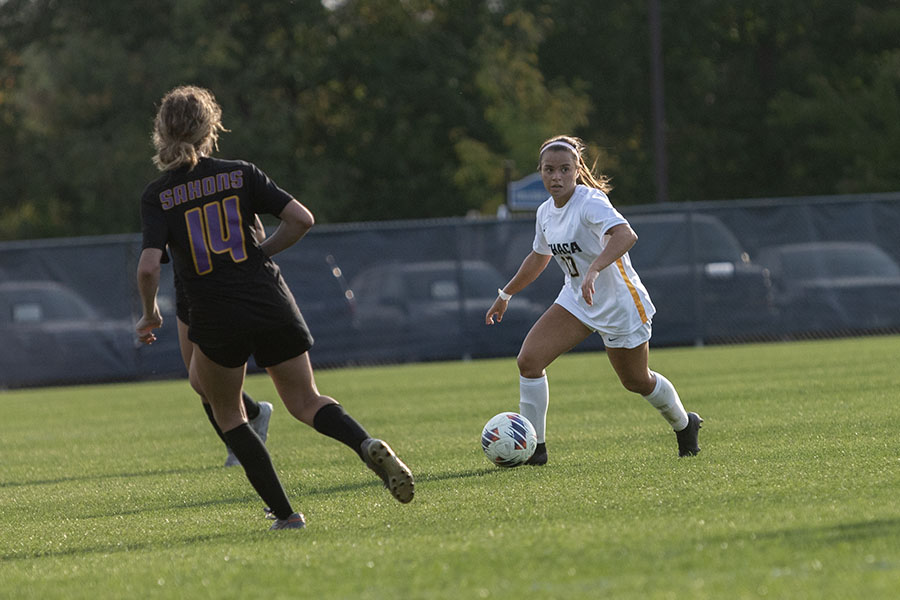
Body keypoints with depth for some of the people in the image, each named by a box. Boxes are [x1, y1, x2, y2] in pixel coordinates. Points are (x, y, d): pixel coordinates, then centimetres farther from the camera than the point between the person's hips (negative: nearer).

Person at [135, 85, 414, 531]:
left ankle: (284, 513, 11)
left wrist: (149, 315, 2)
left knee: (227, 413, 20)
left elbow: (149, 265, -15)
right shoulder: (240, 174, 2)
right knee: (306, 402, 15)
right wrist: (260, 253, 10)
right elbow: (301, 219, -5)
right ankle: (368, 446, -16)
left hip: (216, 321, -2)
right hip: (272, 307, 2)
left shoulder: (157, 196, -4)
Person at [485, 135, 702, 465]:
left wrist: (594, 270, -54)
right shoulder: (546, 212, 2)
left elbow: (626, 235, -41)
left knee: (637, 381, 9)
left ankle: (685, 424, 40)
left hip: (620, 304, -7)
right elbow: (539, 258, 21)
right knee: (529, 359, -12)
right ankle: (533, 447, -4)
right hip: (576, 301, 7)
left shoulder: (590, 202, -22)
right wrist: (505, 294, 27)